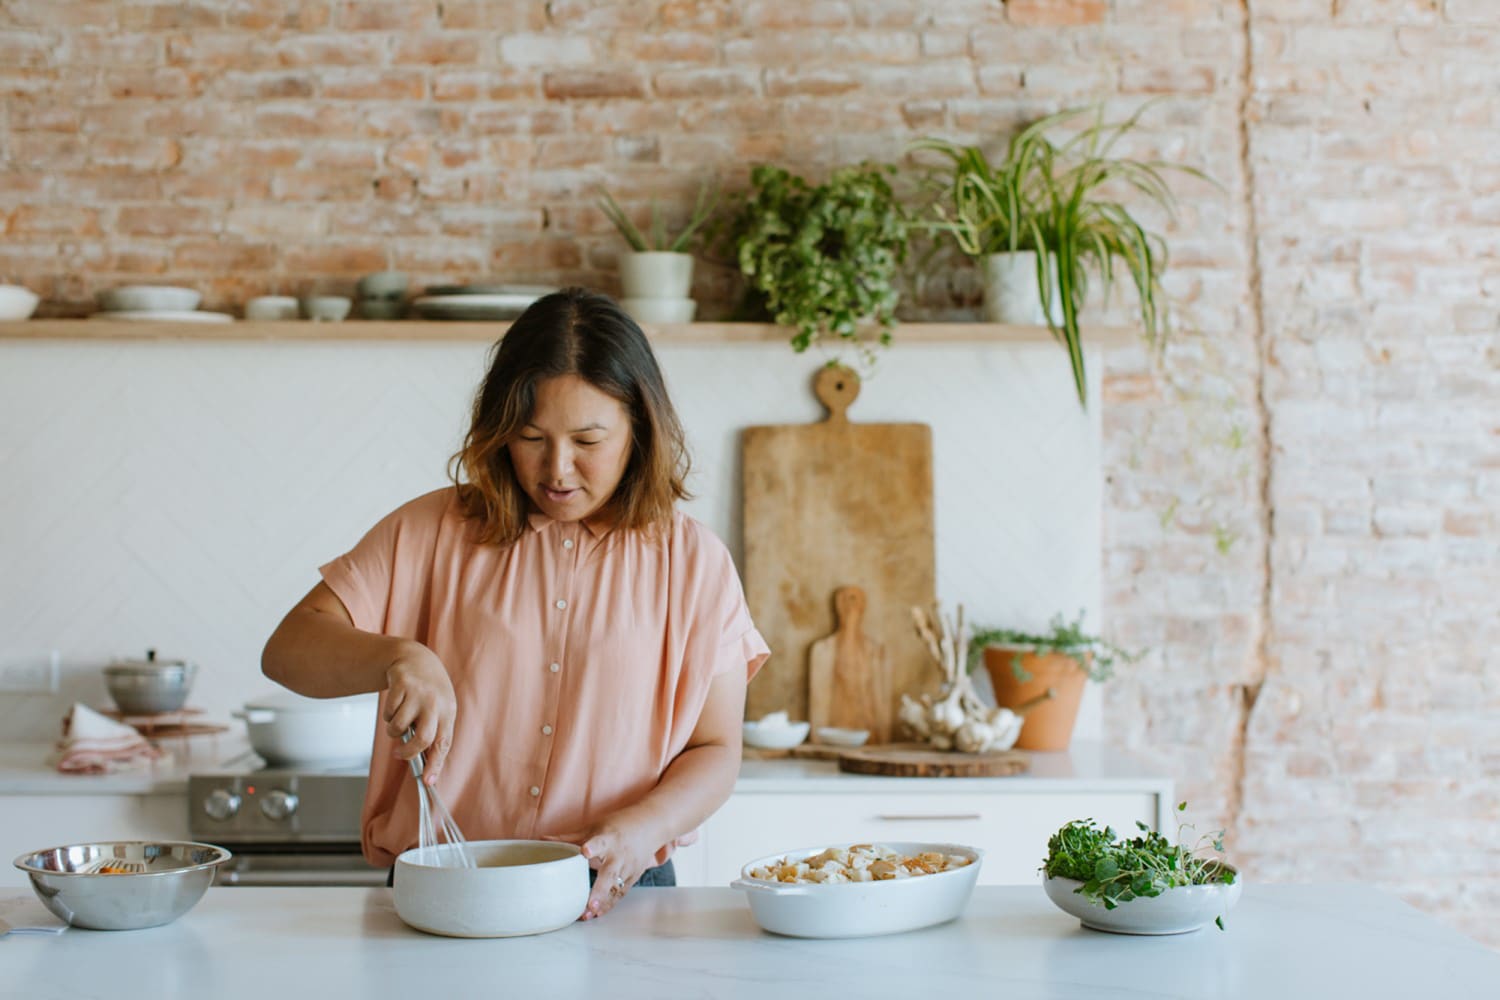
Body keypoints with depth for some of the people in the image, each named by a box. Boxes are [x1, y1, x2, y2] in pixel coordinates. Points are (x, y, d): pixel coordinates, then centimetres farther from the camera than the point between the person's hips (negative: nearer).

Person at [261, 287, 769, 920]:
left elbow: (715, 752, 7)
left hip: (610, 898, 0)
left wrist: (641, 829, -13)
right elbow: (287, 649, 3)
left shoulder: (692, 560, 7)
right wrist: (399, 658, -17)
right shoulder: (431, 533, 7)